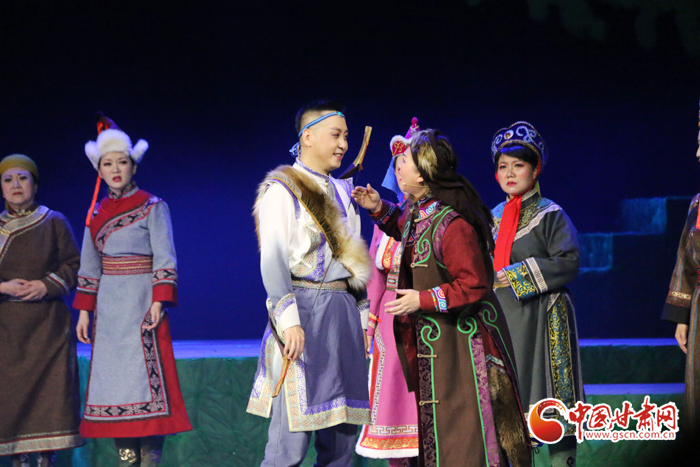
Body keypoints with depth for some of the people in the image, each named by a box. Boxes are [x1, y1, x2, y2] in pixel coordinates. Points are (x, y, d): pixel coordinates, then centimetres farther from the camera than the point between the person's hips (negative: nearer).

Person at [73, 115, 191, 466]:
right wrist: (84, 311, 10)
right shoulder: (97, 214, 14)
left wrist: (159, 302, -15)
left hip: (140, 303, -5)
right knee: (112, 381, 1)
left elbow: (164, 259, -5)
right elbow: (89, 266, 16)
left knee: (145, 376, -9)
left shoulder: (152, 207, 0)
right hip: (108, 307, 5)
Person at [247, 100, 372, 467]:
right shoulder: (281, 190, -3)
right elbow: (272, 260, -12)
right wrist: (288, 319, -21)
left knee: (342, 432, 5)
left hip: (343, 311, 7)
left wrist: (361, 316, 16)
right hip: (306, 310, -7)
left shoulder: (341, 192, 19)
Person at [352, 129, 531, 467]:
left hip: (460, 342, -9)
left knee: (464, 427, -4)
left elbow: (474, 286, -23)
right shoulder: (417, 210, 4)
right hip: (430, 339, 9)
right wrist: (380, 210, 13)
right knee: (436, 427, 15)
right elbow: (405, 232, 28)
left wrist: (423, 300, -22)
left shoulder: (454, 224, -24)